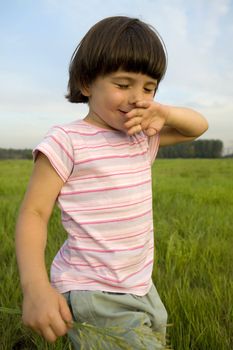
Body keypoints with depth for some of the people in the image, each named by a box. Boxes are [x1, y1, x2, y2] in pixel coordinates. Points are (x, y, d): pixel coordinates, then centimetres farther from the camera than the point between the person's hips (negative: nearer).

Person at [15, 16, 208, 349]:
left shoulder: (143, 137, 6)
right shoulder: (67, 142, -15)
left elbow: (199, 126, 15)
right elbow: (33, 213, -16)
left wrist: (164, 112, -7)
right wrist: (35, 285, -30)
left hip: (141, 286, 8)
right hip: (93, 295, -7)